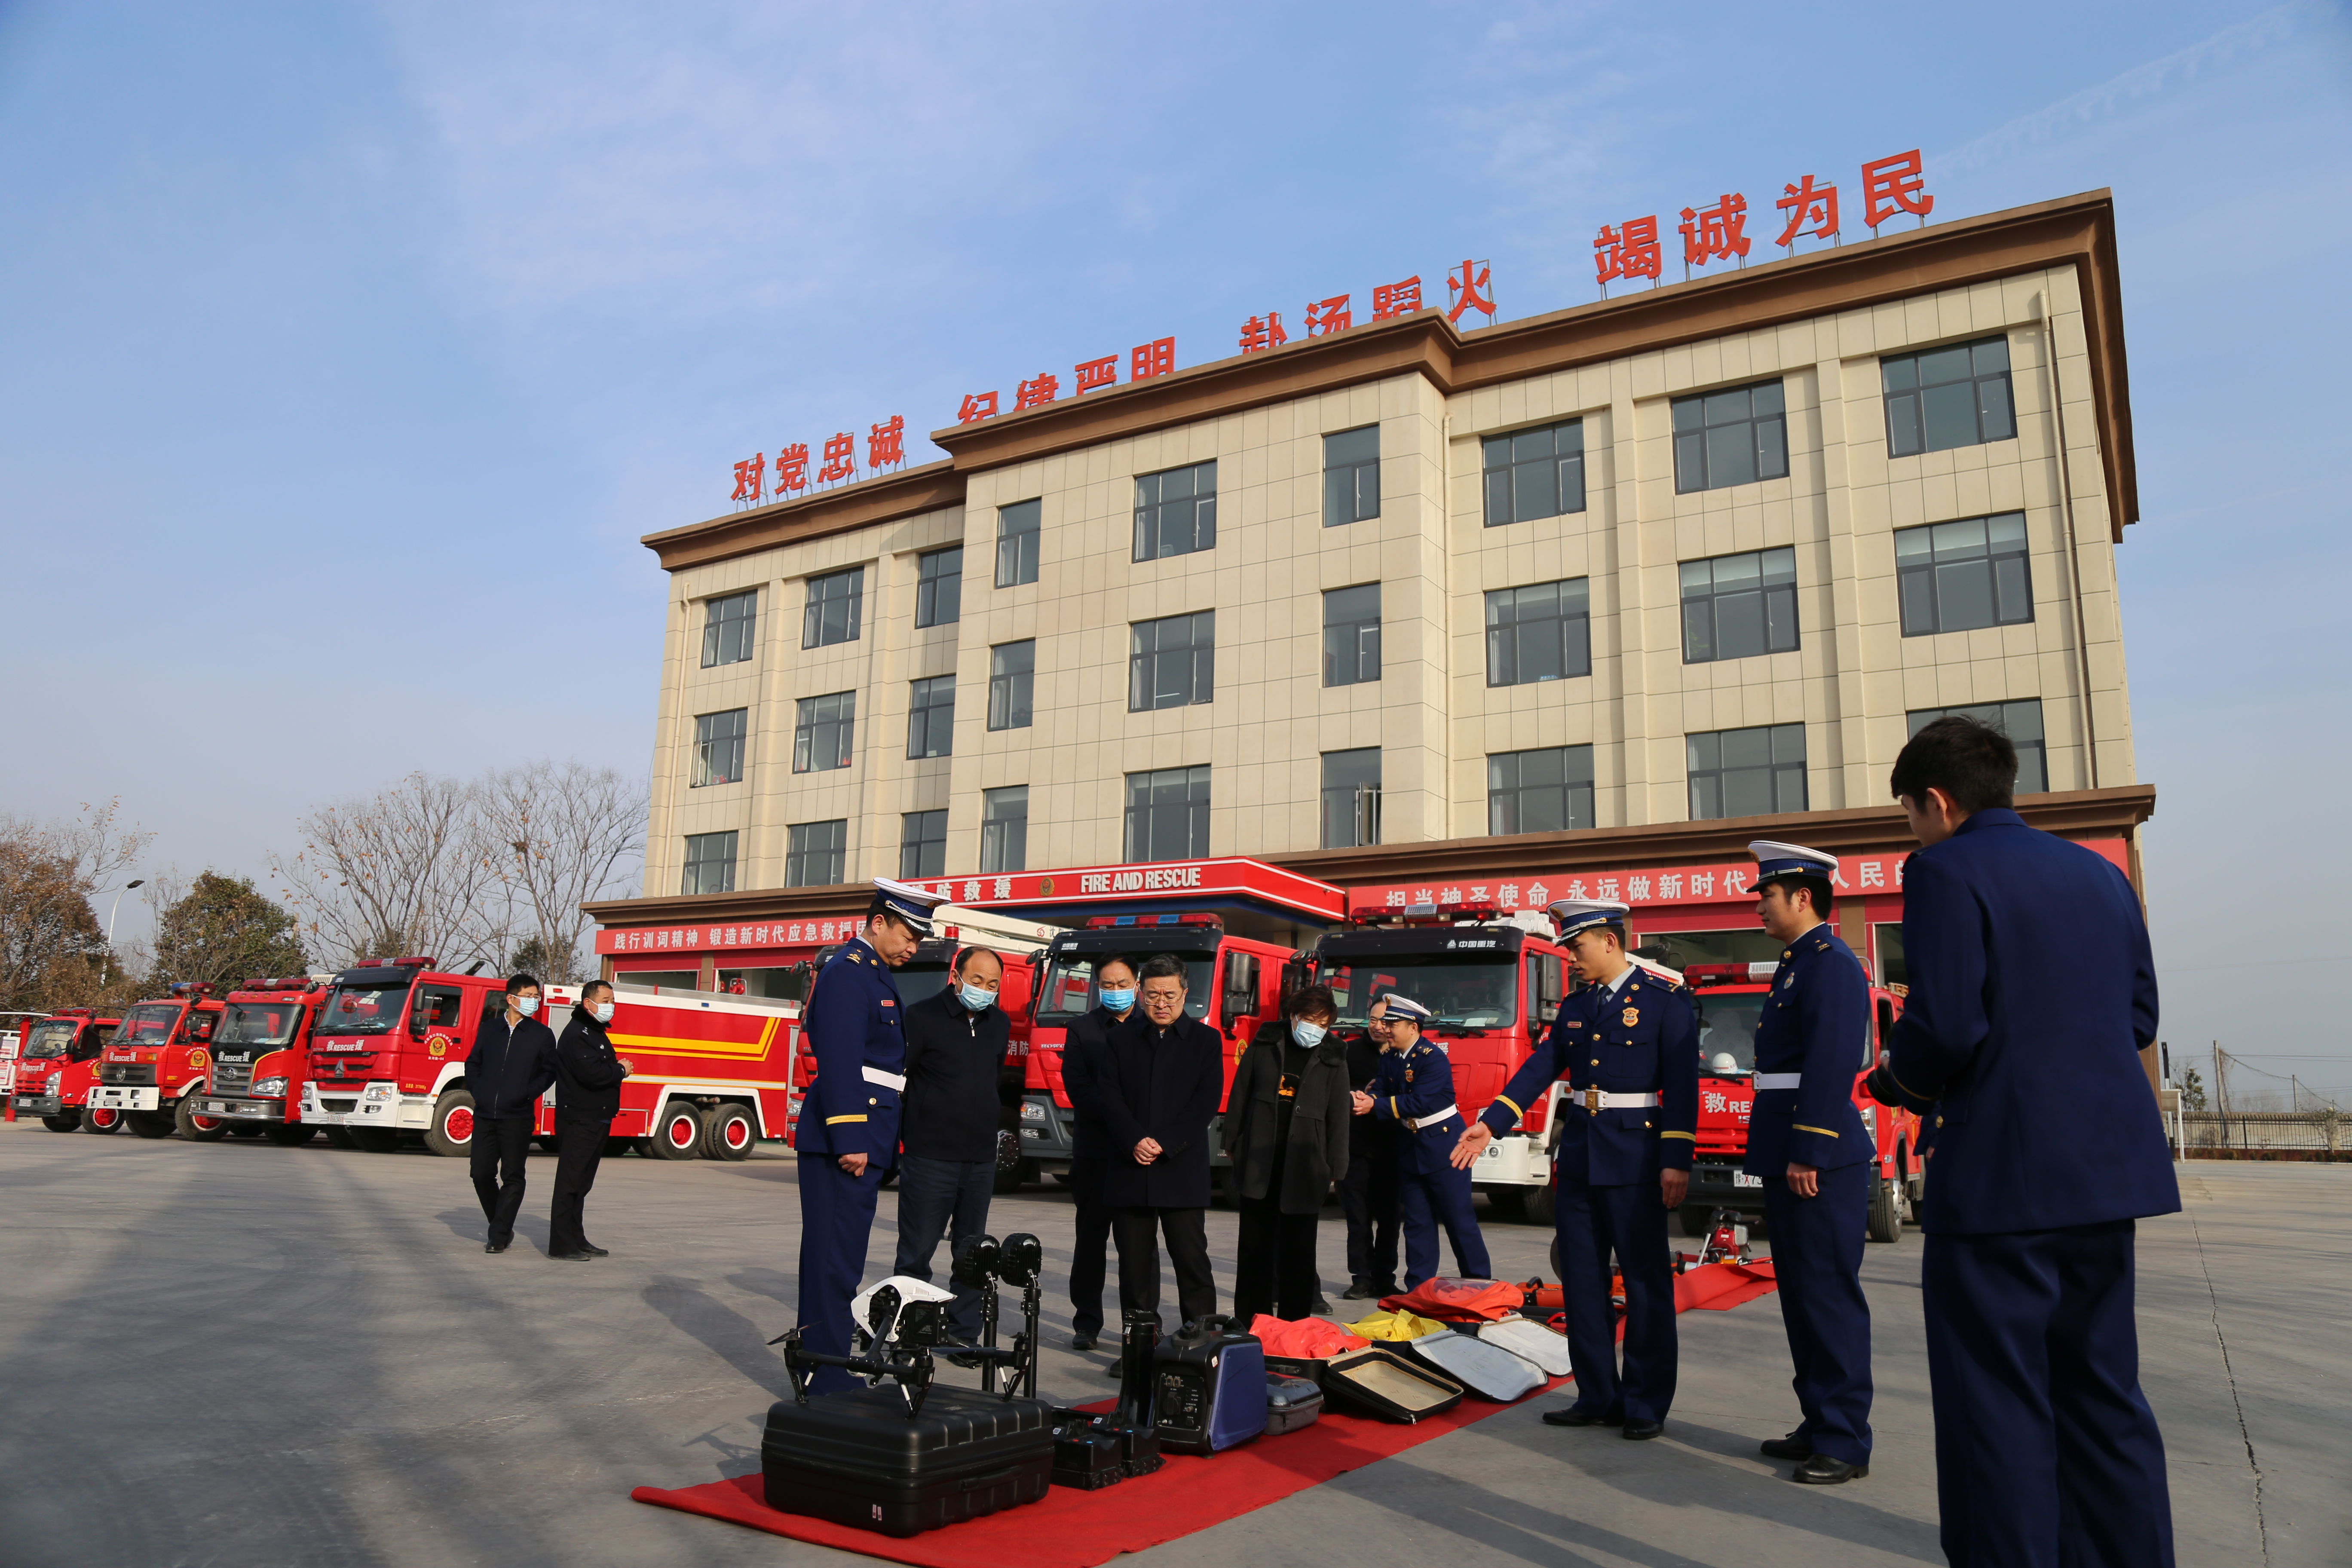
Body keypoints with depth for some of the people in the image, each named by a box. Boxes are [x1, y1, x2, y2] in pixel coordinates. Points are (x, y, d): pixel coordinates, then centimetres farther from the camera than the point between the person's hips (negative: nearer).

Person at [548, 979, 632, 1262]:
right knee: (570, 1182, -6)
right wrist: (621, 1071, -9)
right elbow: (591, 1074, -25)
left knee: (582, 1183, 13)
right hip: (578, 1119, -10)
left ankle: (576, 1239, 19)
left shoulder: (597, 1033, 19)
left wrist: (618, 1069, -2)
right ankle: (561, 1245, -2)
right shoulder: (577, 1033, -14)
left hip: (598, 1119, 10)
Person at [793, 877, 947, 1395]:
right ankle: (828, 1382, 1)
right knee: (835, 1261, -5)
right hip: (844, 1139, -10)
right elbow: (839, 1061, -20)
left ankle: (827, 1370, 24)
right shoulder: (847, 972, -12)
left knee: (842, 1261, 15)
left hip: (863, 1142, 10)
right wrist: (849, 1140, -24)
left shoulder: (876, 976, 20)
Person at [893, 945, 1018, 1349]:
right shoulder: (922, 1017, -6)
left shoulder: (998, 1023, 12)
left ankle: (964, 1334, 19)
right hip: (930, 1156, -5)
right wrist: (899, 1139, -6)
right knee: (917, 1251, 0)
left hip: (981, 1159, 6)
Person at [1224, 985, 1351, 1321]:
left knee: (1298, 1249, 3)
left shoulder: (1333, 1057, 3)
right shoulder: (1265, 1042, 3)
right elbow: (1240, 1093, 7)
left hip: (1304, 1165, -1)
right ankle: (1249, 1321, 17)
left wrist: (1335, 1169, 0)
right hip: (1258, 1162, 1)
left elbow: (1338, 1115, 3)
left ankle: (1294, 1326, 12)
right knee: (1255, 1244, 8)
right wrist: (1232, 1144, 6)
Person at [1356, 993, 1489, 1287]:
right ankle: (1418, 1289, 15)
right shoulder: (1389, 1060, 8)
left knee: (1459, 1219, 0)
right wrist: (1365, 1099, -26)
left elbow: (1419, 1102, -25)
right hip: (1409, 1150, 7)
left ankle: (1479, 1284, 12)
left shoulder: (1434, 1059, -17)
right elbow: (1379, 1090, -2)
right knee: (1417, 1222, 10)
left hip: (1444, 1147, -7)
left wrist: (1375, 1106, -27)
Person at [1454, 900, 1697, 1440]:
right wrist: (1490, 1124, -1)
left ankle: (1647, 1405, 12)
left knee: (1646, 1282, 2)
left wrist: (1676, 1160, -17)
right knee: (1582, 1281, 10)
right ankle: (1598, 1397, 20)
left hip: (1633, 1159, -6)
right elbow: (1540, 1069, 8)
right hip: (1579, 1156, 6)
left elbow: (1682, 1085, -10)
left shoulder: (1665, 1000, -5)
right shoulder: (1575, 1007, 12)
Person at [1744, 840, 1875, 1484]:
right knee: (1801, 1295, 15)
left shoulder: (1832, 964, -13)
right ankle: (1820, 1423, 25)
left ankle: (1845, 1442, 6)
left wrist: (1807, 1155, -22)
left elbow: (1831, 1064, -21)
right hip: (1788, 1159, 10)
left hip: (1820, 1162, -10)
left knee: (1829, 1295, -3)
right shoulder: (1796, 967, 18)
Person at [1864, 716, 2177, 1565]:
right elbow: (2138, 1017, 15)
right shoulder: (2099, 872, 12)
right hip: (2106, 1171, 8)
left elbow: (1945, 1027, -19)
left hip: (2000, 1175, -8)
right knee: (2103, 1391, 18)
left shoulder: (1946, 872, -11)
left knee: (1998, 1403, 1)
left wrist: (1893, 1080, 0)